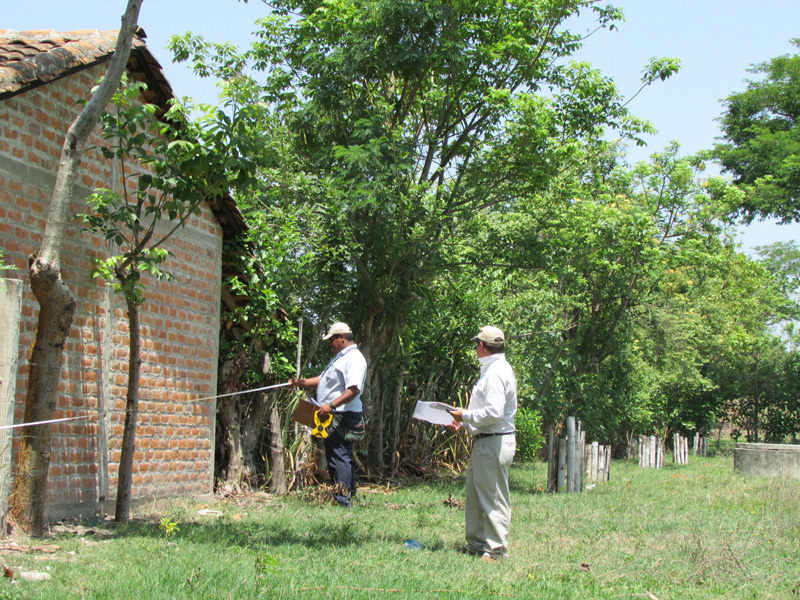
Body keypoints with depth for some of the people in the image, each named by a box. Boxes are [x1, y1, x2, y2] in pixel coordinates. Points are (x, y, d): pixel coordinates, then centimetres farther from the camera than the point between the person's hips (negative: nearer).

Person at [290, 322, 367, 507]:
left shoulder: (354, 359, -13)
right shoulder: (340, 357, 23)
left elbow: (354, 389, -25)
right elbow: (323, 380, 29)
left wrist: (331, 405, -33)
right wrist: (302, 383, 14)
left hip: (342, 417, -11)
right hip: (332, 417, 11)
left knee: (339, 457, -11)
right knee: (338, 457, 13)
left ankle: (343, 500, -11)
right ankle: (349, 493, 19)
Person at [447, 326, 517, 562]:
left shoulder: (495, 373, -18)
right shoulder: (493, 369, 17)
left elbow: (494, 412, -27)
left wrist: (465, 415, -15)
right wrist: (464, 422, 15)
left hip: (494, 443, -11)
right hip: (484, 442, 11)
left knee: (493, 498, -4)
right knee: (475, 491, 17)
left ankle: (497, 550, 3)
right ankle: (477, 542, 26)